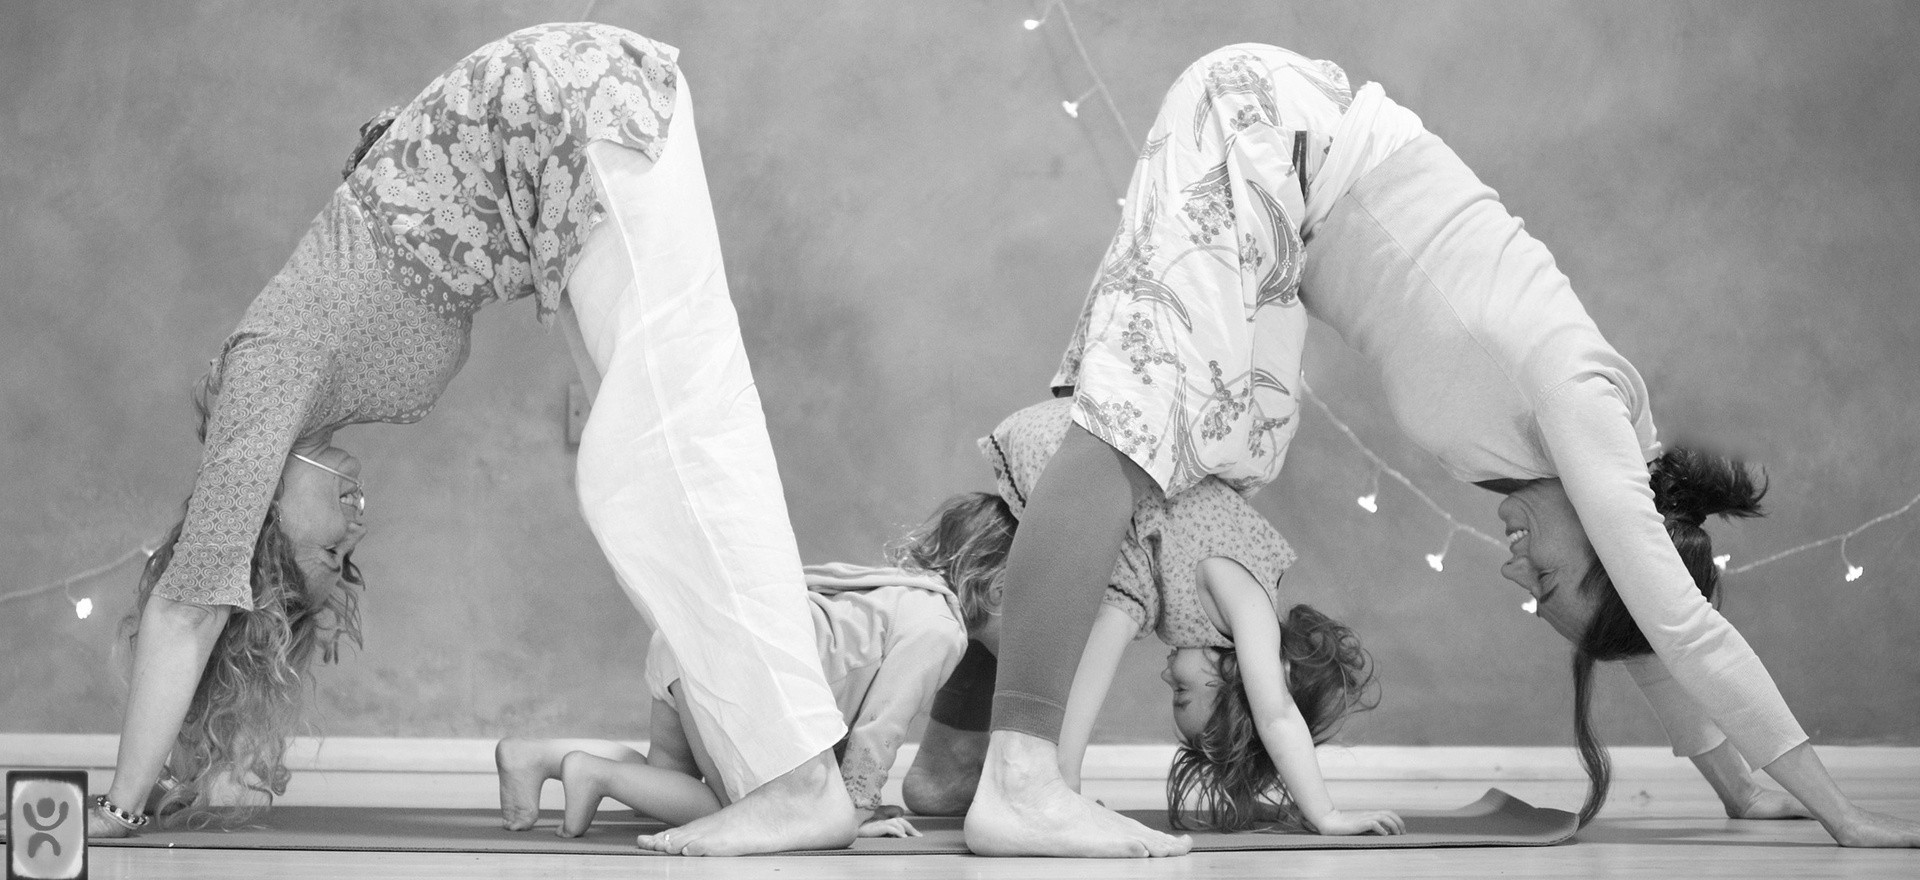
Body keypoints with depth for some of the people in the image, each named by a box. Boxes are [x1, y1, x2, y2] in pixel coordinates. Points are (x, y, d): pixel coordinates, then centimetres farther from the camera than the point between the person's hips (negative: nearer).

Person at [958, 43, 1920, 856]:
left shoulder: (1597, 420, 7)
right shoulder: (1578, 395, -15)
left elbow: (1658, 632, 19)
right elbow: (1681, 623, -17)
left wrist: (1738, 788, 22)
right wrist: (1838, 813, -14)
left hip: (1286, 149, 9)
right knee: (1137, 425, -20)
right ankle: (1018, 781, -32)